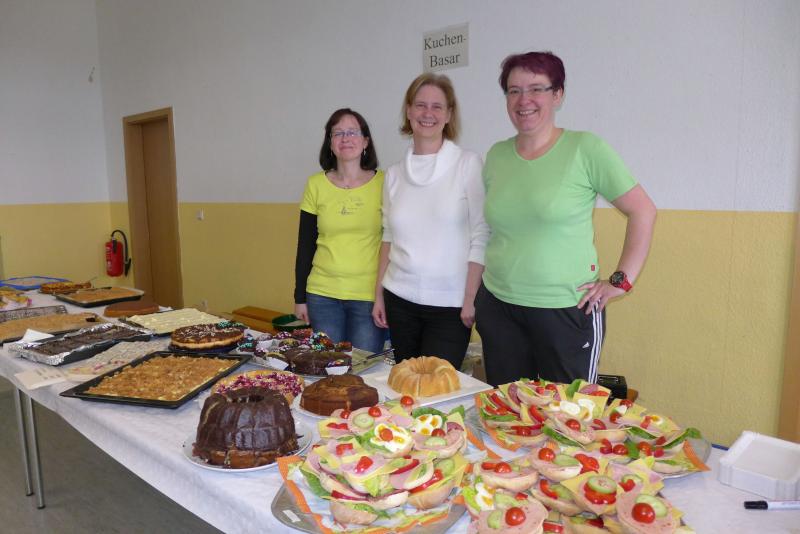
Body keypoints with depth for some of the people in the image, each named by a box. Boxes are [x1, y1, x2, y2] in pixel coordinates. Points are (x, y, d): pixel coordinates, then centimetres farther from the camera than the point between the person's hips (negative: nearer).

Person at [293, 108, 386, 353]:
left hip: (369, 296, -2)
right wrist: (300, 297, 7)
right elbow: (305, 245, 7)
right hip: (323, 295, 2)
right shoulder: (316, 184, 2)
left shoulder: (383, 183, -3)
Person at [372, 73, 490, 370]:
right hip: (399, 300, 4)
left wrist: (470, 300, -11)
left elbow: (481, 237, -7)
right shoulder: (394, 174, 8)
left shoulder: (469, 164, -4)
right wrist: (378, 295, 10)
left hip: (450, 305, -3)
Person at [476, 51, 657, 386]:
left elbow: (643, 211, -5)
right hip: (498, 305, 4)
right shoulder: (496, 155, 6)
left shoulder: (585, 148, -7)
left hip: (567, 309, -4)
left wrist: (621, 281, -9)